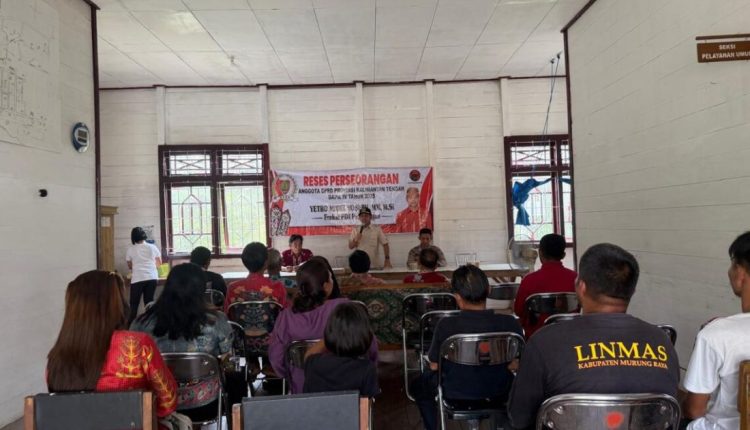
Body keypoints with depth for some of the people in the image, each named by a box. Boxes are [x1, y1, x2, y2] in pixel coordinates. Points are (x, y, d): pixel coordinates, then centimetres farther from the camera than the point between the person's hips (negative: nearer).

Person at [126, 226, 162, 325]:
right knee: (149, 302, 9)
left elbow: (130, 266, 13)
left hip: (137, 279, -2)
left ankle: (130, 325, 5)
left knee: (134, 304, 6)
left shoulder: (130, 250, 4)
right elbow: (159, 263, 20)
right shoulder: (152, 247, 9)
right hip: (152, 277, 2)